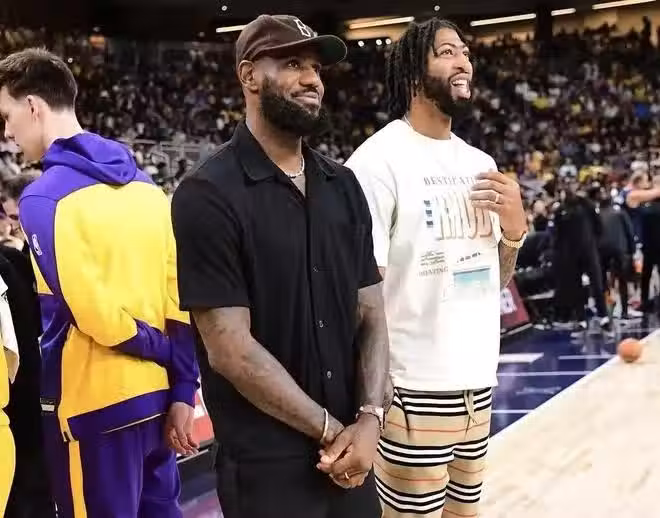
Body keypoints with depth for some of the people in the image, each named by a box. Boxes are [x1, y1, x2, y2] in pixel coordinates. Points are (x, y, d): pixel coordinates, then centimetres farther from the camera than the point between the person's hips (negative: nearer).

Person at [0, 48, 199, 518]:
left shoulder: (44, 198, -13)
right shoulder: (143, 184, 7)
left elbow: (95, 313, -20)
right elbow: (180, 293, 3)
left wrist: (162, 352, -4)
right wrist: (183, 391, 4)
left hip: (97, 405, -7)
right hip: (156, 397, 7)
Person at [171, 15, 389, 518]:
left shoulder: (343, 185, 7)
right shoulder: (209, 195, -12)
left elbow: (371, 314, 6)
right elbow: (230, 348, -16)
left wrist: (370, 418, -9)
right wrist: (330, 429, -12)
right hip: (266, 466, -5)